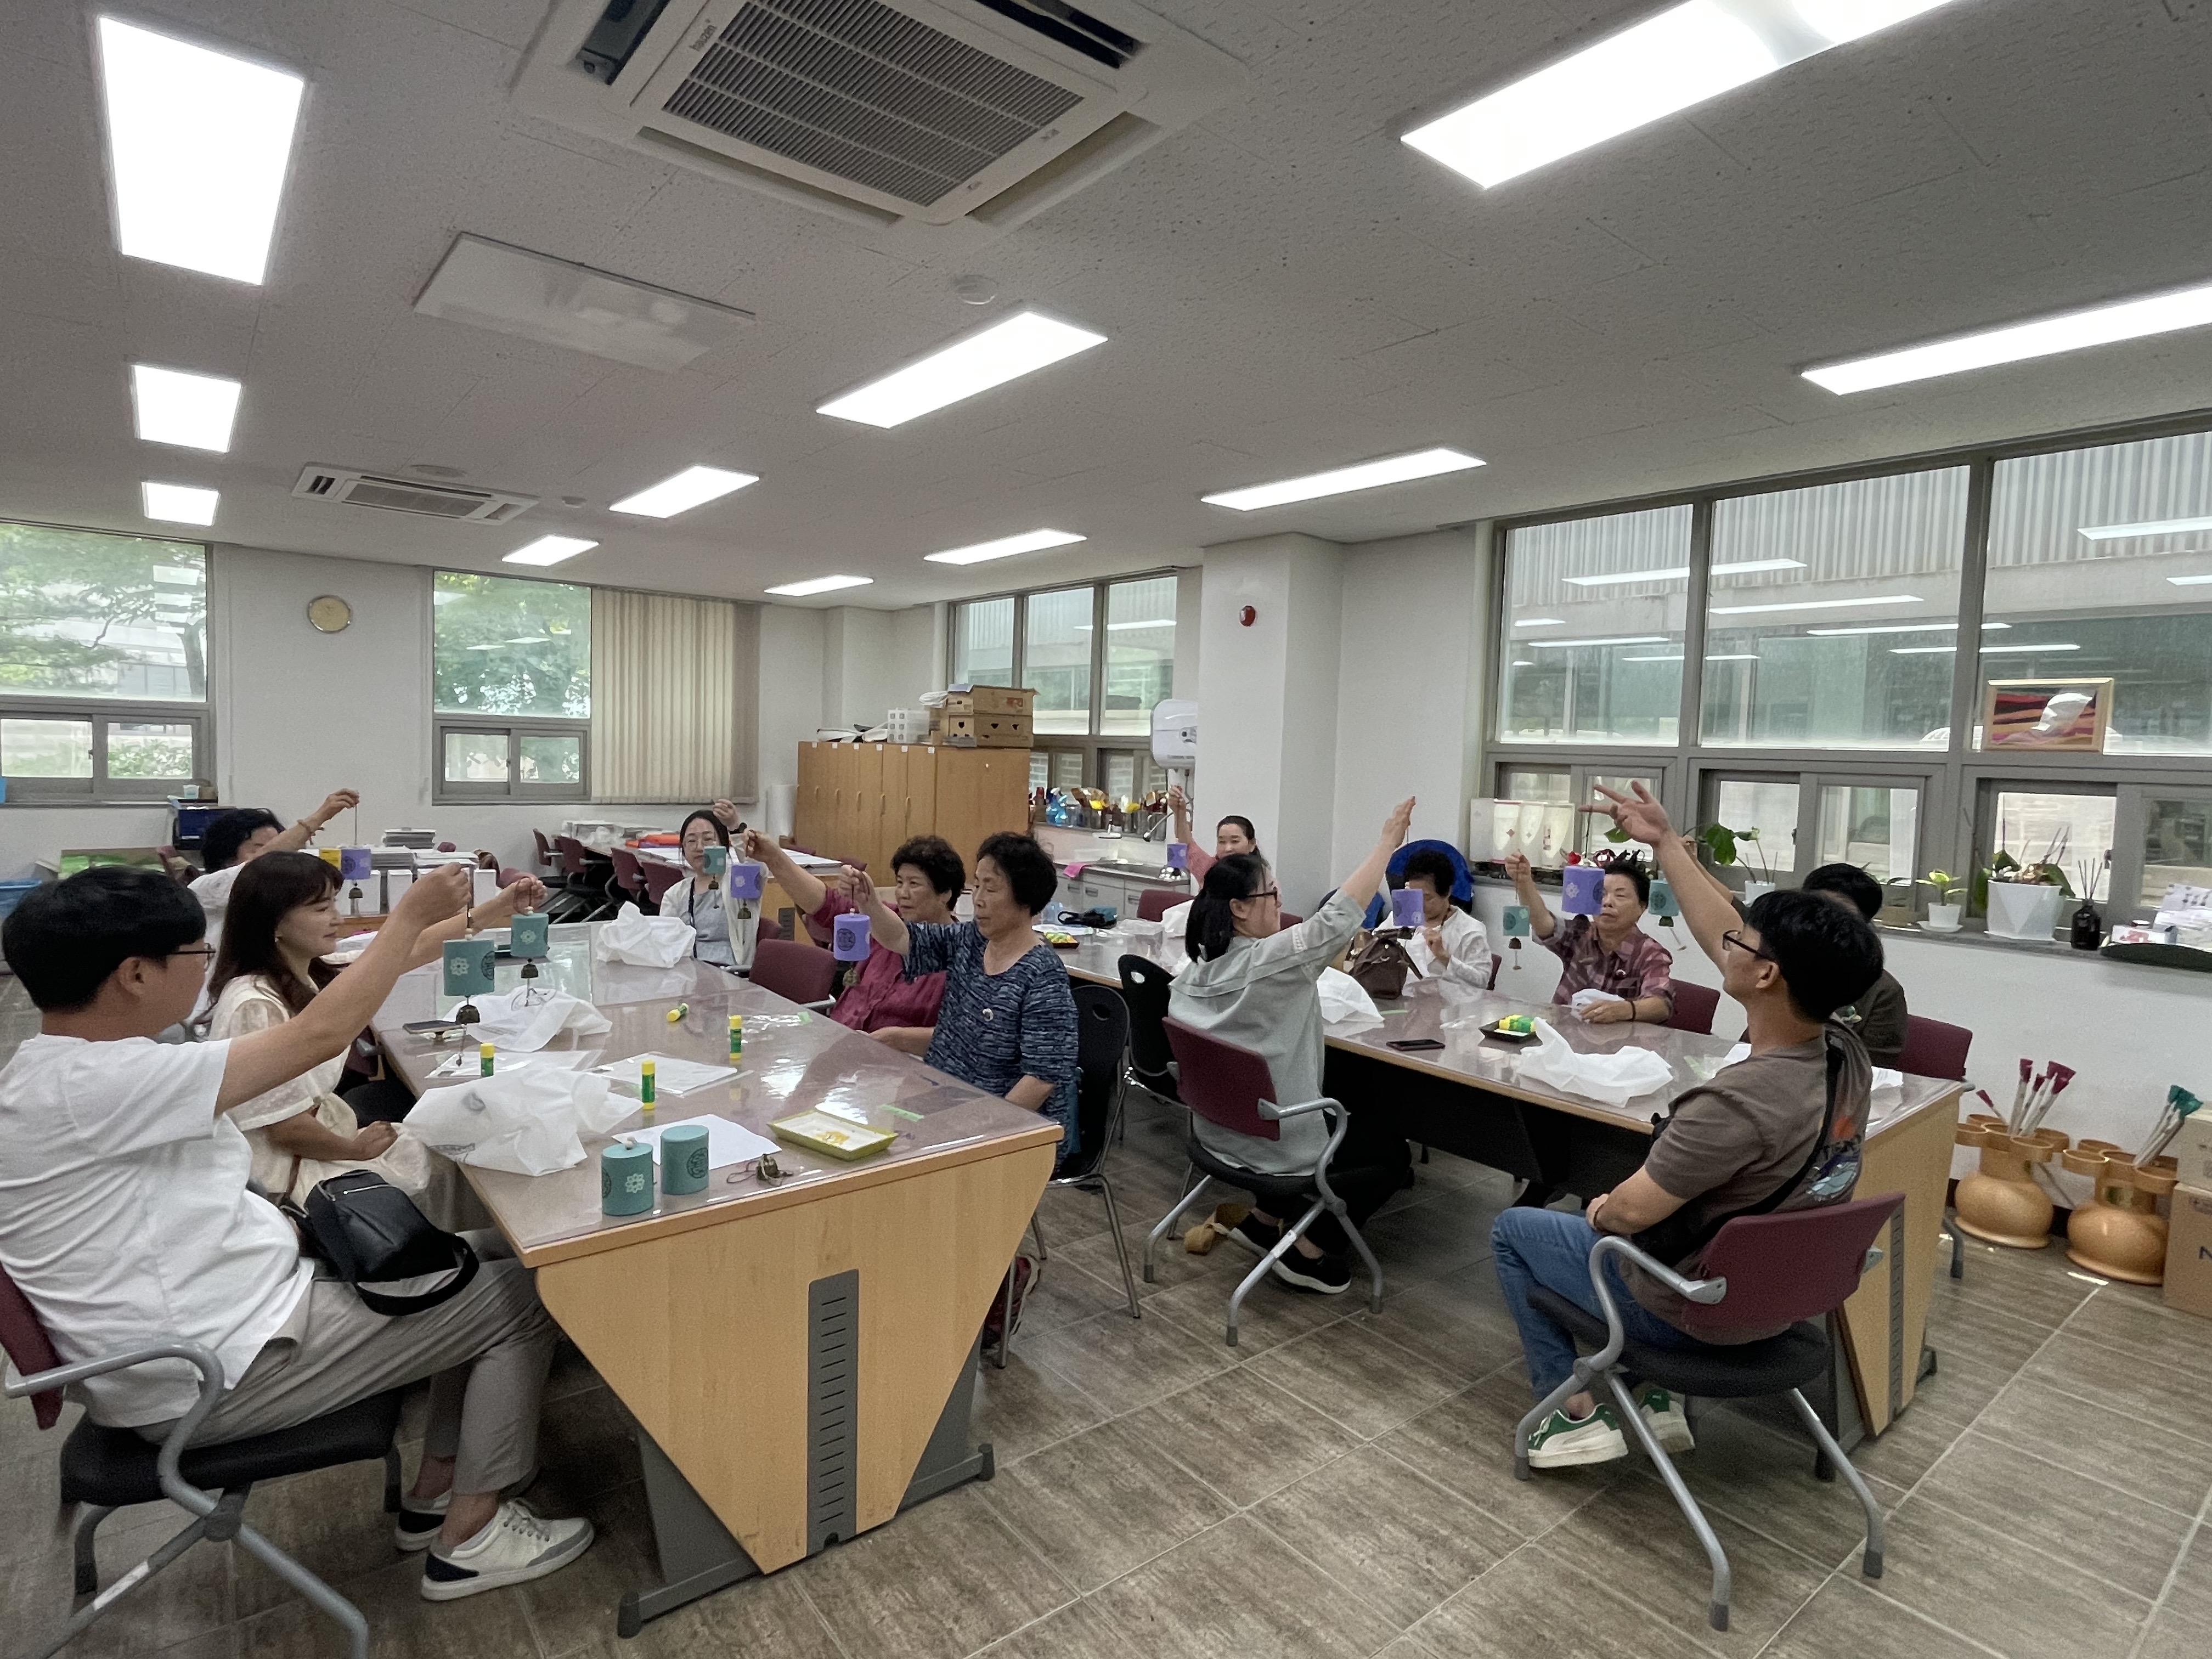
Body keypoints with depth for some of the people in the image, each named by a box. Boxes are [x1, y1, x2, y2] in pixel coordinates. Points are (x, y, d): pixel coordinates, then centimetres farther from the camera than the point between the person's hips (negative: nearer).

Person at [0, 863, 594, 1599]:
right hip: (217, 1374, -10)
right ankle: (470, 1537, 8)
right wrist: (411, 917, -16)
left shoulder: (62, 1070, 8)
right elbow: (320, 1036, -25)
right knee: (526, 1295, -6)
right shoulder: (91, 1082, -25)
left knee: (486, 1256, 11)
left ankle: (434, 1492, 21)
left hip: (221, 1307, 10)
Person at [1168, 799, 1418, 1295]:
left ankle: (1265, 1218, 25)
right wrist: (1389, 842, -24)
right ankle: (1309, 1251, 11)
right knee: (1392, 1151, 12)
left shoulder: (1198, 968, -3)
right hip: (1276, 1142, -8)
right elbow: (1338, 917, -29)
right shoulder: (1267, 961, -26)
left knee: (1357, 1118, 30)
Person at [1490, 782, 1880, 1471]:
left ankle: (1576, 1411, 14)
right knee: (1605, 1217, 31)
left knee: (1511, 1231, 12)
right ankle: (1654, 1396, 28)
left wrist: (1600, 1210, -4)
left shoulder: (1740, 1101, -37)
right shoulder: (1846, 1053, -13)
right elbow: (1719, 938, -3)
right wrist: (1664, 842, 3)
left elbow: (1631, 1211, -28)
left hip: (1693, 1305, -7)